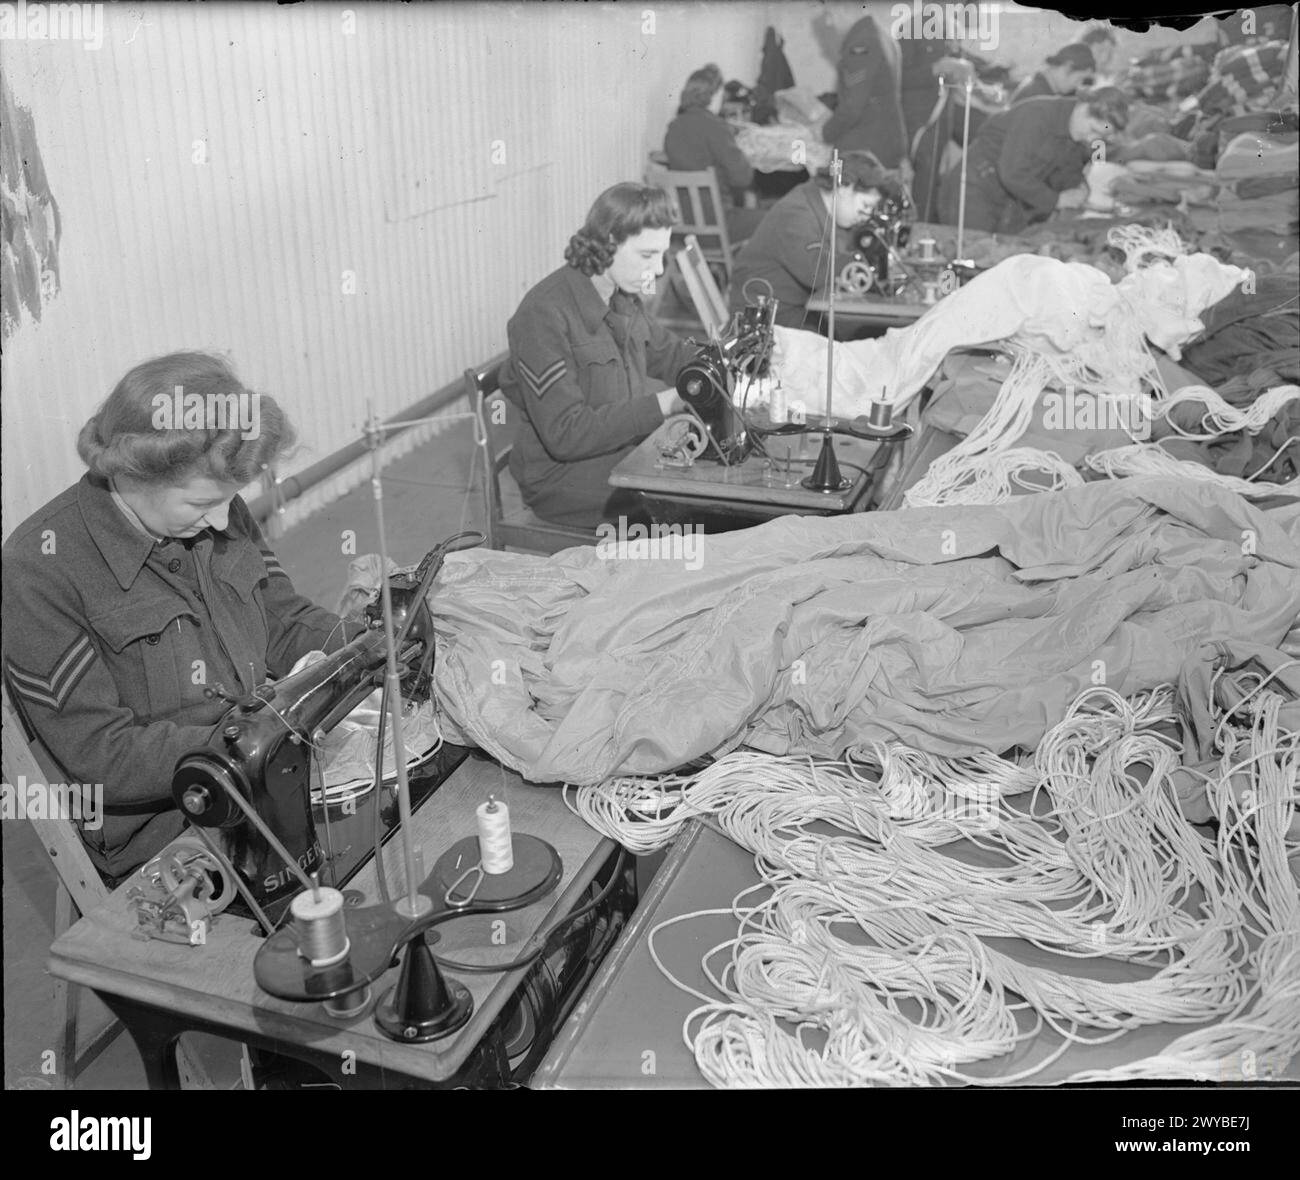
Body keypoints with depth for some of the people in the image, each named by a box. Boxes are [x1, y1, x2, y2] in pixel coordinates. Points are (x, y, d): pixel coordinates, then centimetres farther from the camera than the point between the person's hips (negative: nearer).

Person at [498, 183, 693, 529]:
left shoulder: (622, 298, 5)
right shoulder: (544, 316, -22)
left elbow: (668, 354, 22)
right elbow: (566, 434, -26)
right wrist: (663, 404, -30)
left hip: (627, 444, 8)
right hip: (562, 478, -8)